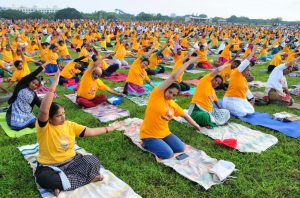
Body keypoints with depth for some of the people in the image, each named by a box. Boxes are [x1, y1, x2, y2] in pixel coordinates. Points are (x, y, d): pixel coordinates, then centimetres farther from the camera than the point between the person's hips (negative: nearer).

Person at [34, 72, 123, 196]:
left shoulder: (70, 125, 1)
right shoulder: (44, 127, -18)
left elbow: (90, 132, 5)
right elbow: (43, 110, -38)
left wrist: (110, 128, 5)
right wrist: (54, 85, -41)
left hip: (71, 161, 4)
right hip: (50, 166, -4)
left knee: (94, 161, -19)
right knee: (43, 179, -38)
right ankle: (86, 178, -23)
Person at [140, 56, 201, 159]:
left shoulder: (173, 105, 4)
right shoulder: (157, 94, -15)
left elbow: (185, 115, 20)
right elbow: (173, 77, -20)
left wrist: (196, 126, 27)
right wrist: (189, 61, -17)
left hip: (164, 133, 7)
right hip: (149, 135, -7)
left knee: (181, 148, -4)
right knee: (168, 154, -19)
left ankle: (160, 143, 15)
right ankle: (147, 144, 5)